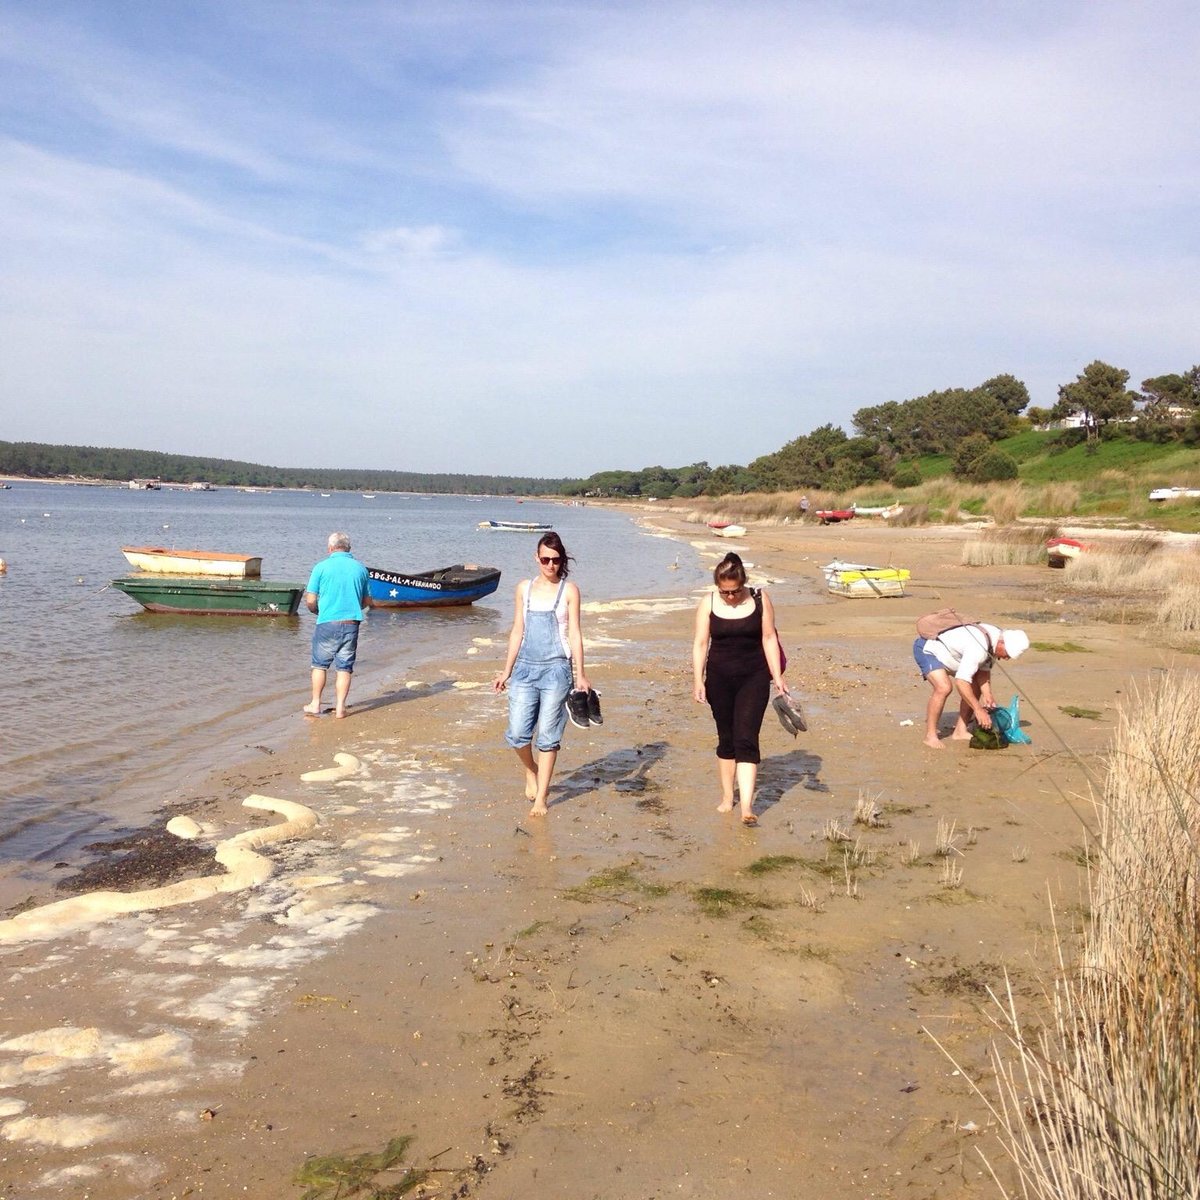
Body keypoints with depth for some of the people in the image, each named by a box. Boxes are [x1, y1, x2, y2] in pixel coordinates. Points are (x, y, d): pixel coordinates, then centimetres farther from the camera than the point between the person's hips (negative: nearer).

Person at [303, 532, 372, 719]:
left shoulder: (321, 567, -3)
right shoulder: (360, 568, 5)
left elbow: (310, 601, -3)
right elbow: (367, 601, 12)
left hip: (327, 624, -2)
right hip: (351, 624, 2)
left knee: (320, 665, 13)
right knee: (344, 667, 8)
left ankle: (315, 704, 17)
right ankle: (340, 707, 8)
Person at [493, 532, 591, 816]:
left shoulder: (569, 590, 1)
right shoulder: (524, 588, 9)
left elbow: (575, 634, -1)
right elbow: (517, 631, 13)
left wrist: (580, 674, -6)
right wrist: (507, 671, 12)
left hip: (556, 668, -3)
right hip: (525, 668, 3)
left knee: (547, 736, 1)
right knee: (517, 733, -4)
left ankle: (541, 799, 11)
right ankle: (531, 771, 28)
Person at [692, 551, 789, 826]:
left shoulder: (760, 599, -4)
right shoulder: (708, 603, -2)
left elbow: (769, 638, 0)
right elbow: (700, 643, -1)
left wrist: (777, 677, -4)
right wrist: (698, 680, -9)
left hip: (753, 677, -2)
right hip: (720, 678, 2)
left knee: (746, 739, -10)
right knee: (726, 739, 11)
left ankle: (747, 806, -13)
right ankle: (727, 796, 27)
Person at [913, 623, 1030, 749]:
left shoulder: (996, 636, -8)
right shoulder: (978, 648, -37)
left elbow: (984, 670, 0)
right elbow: (961, 682, -40)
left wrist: (987, 694, -14)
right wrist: (978, 710, -37)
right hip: (927, 649, -10)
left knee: (976, 685, 5)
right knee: (944, 687, -29)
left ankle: (960, 731, 9)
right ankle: (930, 735, -16)